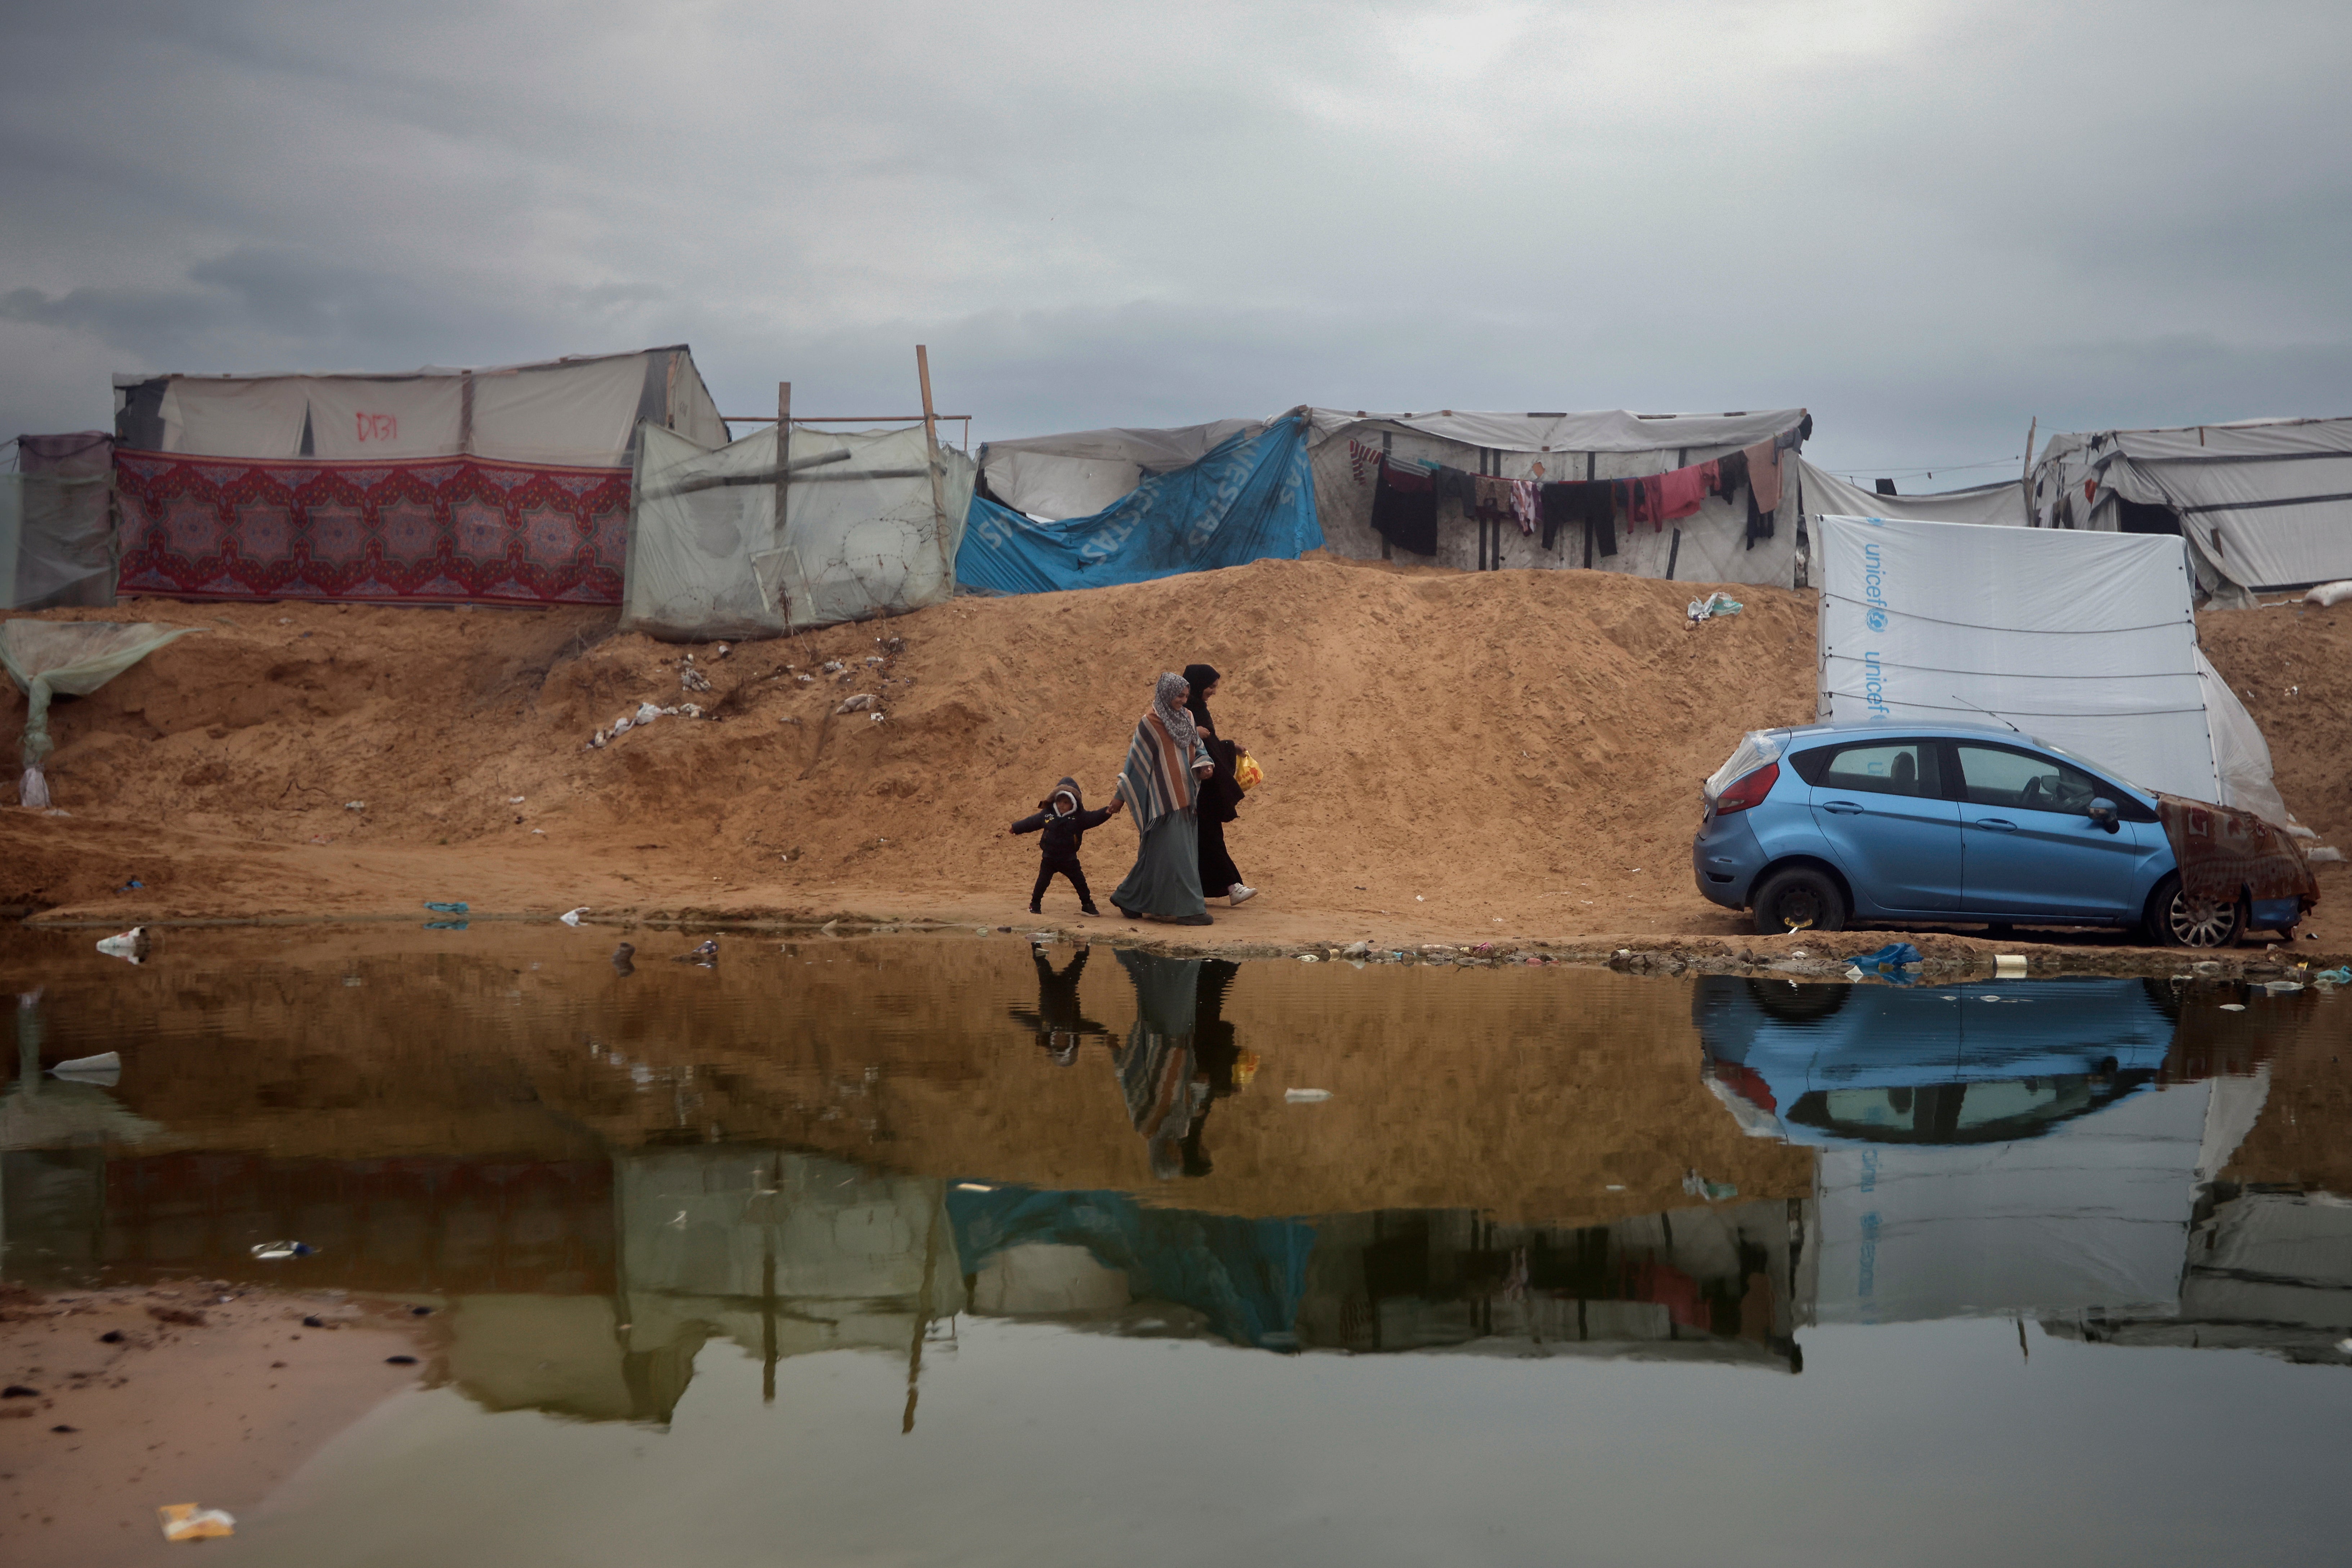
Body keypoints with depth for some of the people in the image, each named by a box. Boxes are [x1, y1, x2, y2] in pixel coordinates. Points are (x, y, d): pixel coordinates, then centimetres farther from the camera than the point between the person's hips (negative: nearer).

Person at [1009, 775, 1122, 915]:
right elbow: (1031, 822, 9)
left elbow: (1095, 818, -21)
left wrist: (1106, 812, -40)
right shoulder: (1047, 814, -4)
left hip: (1069, 859, -1)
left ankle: (1087, 906, 13)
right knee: (1042, 882, 3)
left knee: (1080, 883, 2)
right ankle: (1035, 904, 19)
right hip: (1049, 858, 1)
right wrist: (1016, 828, 18)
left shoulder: (1079, 817, -9)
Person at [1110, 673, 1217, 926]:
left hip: (1184, 798, 8)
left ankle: (1129, 899, 22)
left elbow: (1198, 748, 14)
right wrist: (1121, 795, -4)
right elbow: (1136, 758, -7)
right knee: (1174, 852, -8)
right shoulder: (1151, 722, -10)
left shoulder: (1187, 718, 11)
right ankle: (1186, 909, -7)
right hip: (1164, 799, -8)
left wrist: (1204, 765, -9)